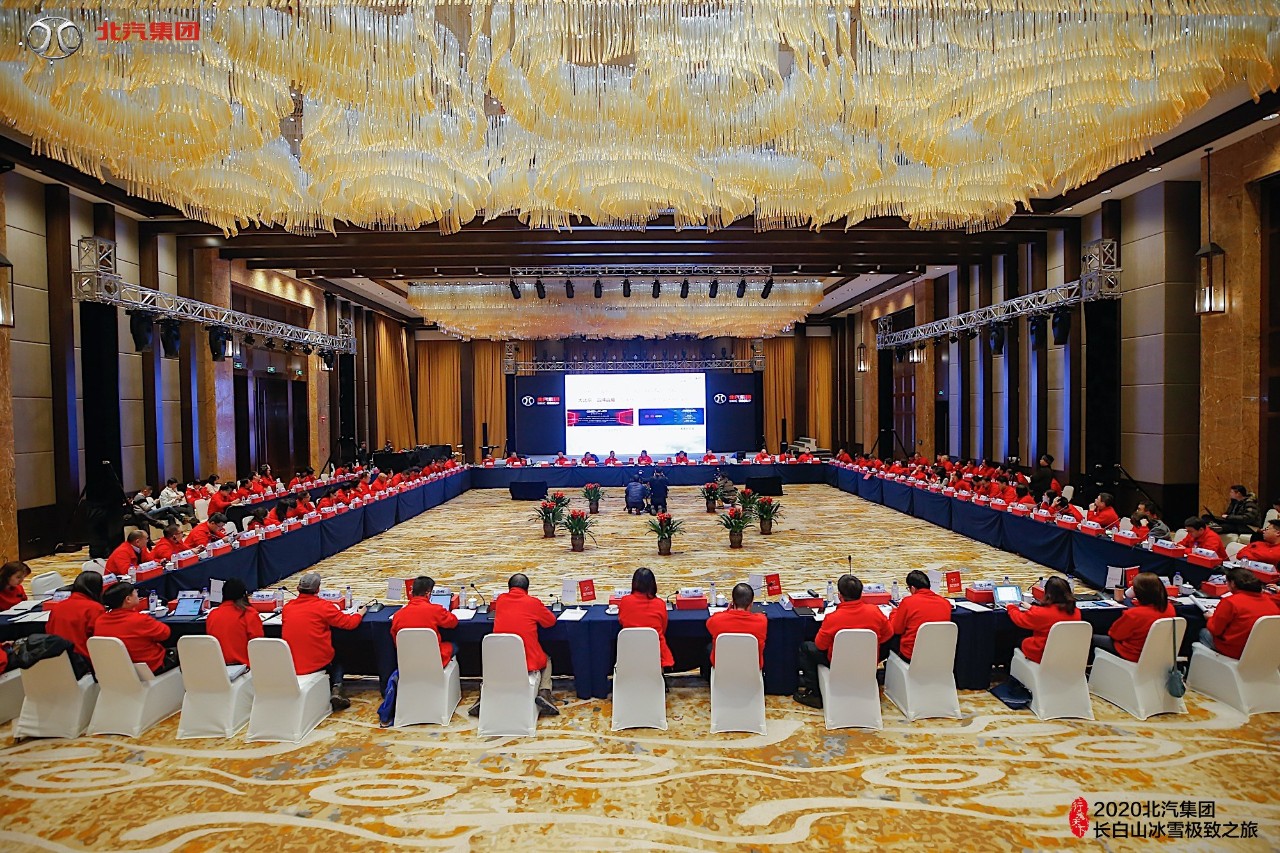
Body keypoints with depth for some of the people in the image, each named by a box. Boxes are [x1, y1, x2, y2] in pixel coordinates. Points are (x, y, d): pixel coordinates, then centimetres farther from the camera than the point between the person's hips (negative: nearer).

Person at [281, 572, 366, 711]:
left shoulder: (287, 608, 0)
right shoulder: (323, 606, -12)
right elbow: (349, 623, -10)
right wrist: (360, 613, 11)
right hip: (317, 662, -4)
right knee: (337, 660, 30)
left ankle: (332, 691, 18)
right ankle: (336, 688, 8)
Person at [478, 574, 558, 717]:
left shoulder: (500, 600, 4)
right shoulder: (533, 603, -5)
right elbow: (551, 621, 9)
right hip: (529, 662, -2)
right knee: (546, 660, 31)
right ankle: (544, 692, 6)